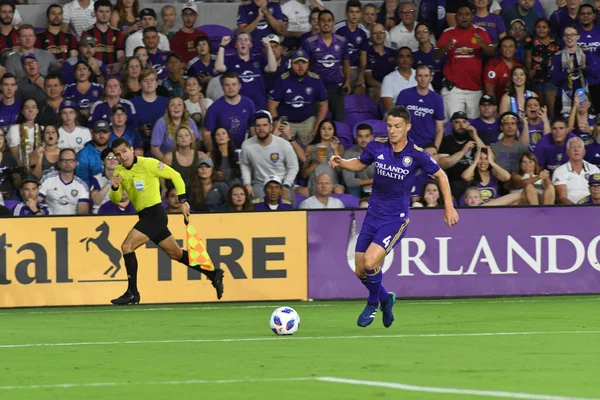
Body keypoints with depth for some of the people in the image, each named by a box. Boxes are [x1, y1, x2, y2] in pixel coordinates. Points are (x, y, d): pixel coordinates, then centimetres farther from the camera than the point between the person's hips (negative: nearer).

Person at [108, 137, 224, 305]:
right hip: (145, 216, 8)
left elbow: (175, 176, -9)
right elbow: (116, 200, 6)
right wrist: (115, 188, -17)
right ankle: (213, 274, 26)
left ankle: (132, 293, -13)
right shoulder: (119, 171, 7)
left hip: (155, 214, -8)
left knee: (127, 246, -17)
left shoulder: (148, 164, -14)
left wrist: (183, 201, -10)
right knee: (176, 253, 15)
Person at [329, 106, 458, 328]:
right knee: (360, 271, 4)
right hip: (373, 215, 5)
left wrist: (449, 207, 0)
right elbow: (360, 164, 16)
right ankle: (385, 299, 33)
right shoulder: (377, 146, -3)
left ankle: (373, 304, 8)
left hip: (396, 218, -5)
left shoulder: (416, 154, -13)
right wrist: (341, 163, -4)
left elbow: (440, 176, 2)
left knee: (370, 262, -21)